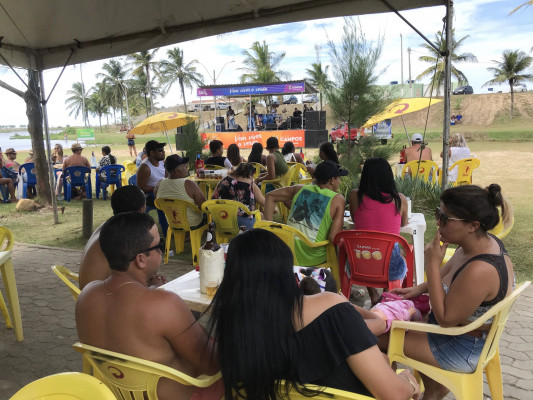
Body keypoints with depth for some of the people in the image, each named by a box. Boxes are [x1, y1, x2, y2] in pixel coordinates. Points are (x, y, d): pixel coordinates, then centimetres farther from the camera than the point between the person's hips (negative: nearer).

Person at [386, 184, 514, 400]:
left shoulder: (480, 271, -37)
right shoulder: (483, 241, -9)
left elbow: (446, 319, -27)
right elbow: (448, 277, 10)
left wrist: (432, 264, -30)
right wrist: (420, 289, -2)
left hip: (463, 349, -9)